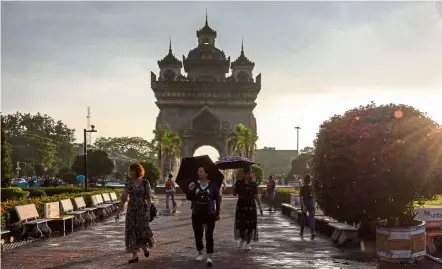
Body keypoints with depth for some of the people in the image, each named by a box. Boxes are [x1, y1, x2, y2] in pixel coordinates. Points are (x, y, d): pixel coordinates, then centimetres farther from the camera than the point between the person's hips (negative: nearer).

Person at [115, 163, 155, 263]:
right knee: (132, 231, 1)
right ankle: (134, 255, 7)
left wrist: (148, 210, -14)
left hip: (142, 209, -2)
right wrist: (118, 212, -2)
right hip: (131, 210, 3)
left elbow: (149, 198, -3)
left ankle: (145, 247, 26)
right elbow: (124, 198, 2)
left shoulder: (145, 183, -3)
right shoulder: (128, 183, 3)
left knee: (143, 229, -6)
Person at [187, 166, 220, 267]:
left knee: (209, 235, -6)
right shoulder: (194, 185, 2)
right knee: (198, 234, 11)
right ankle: (200, 254, 29)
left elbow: (217, 200, 2)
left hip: (210, 213, -3)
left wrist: (217, 213, 2)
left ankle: (209, 257, -5)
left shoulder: (213, 186, -2)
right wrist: (190, 190, -22)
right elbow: (189, 198, -2)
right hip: (197, 213, 3)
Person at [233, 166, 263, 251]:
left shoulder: (254, 184, 3)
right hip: (241, 206, 0)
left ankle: (248, 243, 15)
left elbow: (256, 196, 5)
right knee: (240, 224, -2)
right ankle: (242, 238, 28)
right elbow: (235, 194, 5)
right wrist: (234, 188, -16)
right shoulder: (238, 183, 3)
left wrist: (260, 206, 2)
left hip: (251, 206, 0)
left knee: (250, 225, 0)